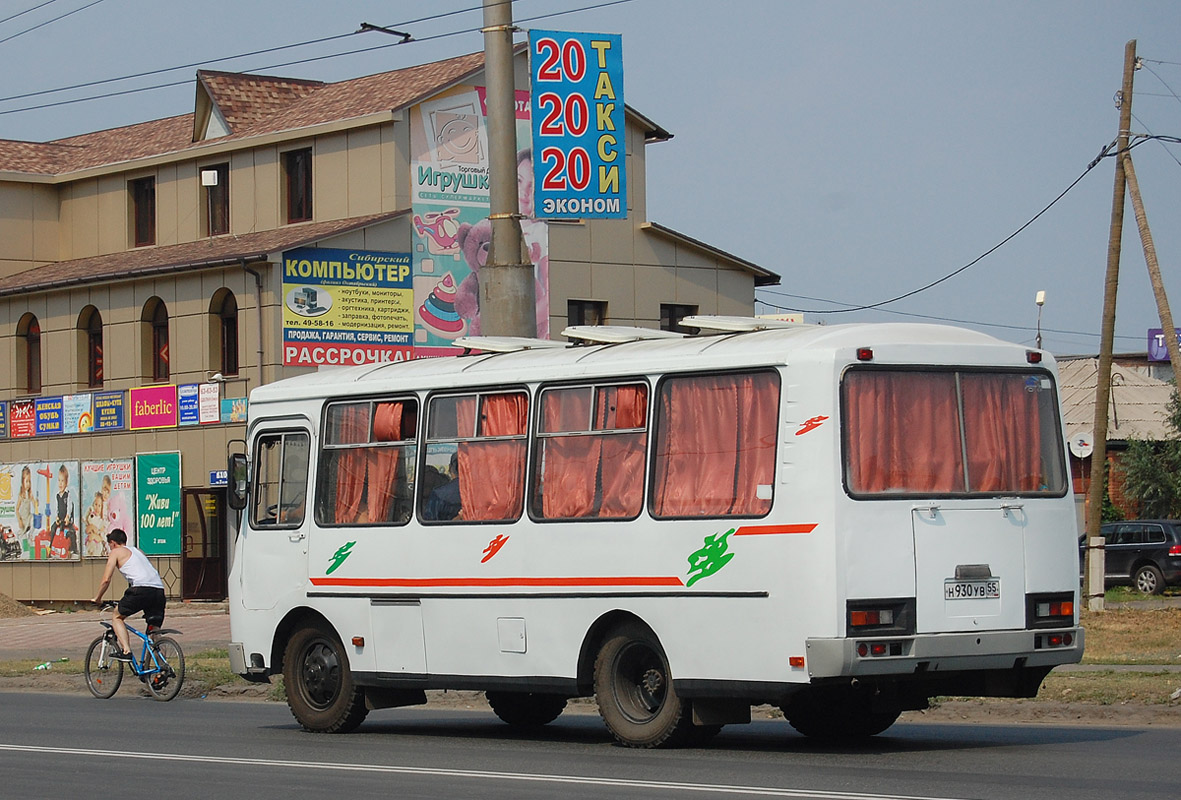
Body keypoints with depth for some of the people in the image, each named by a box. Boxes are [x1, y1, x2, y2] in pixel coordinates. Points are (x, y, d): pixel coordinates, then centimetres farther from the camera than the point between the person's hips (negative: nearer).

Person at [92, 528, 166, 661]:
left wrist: (97, 598, 21)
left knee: (116, 616, 14)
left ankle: (126, 651, -3)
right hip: (159, 589, 6)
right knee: (154, 631, 13)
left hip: (141, 588, -6)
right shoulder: (138, 550, 33)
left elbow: (106, 579, 5)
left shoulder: (116, 552, 13)